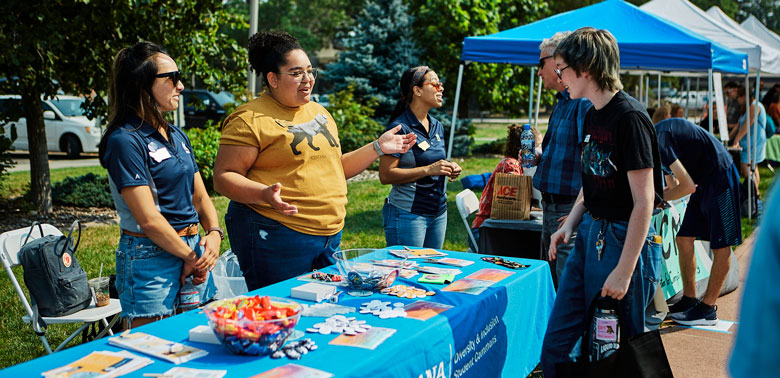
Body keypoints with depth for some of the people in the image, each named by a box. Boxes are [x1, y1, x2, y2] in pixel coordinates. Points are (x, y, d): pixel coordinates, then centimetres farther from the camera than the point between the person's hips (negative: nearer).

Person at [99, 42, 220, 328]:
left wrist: (214, 233, -4)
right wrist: (189, 257, -10)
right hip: (150, 259, -8)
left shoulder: (177, 135, 12)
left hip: (191, 248, 8)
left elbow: (200, 196, 14)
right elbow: (148, 219, -17)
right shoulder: (125, 140, -13)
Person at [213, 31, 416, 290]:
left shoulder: (320, 112, 16)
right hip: (277, 237, -8)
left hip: (330, 237, 8)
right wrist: (264, 194, -29)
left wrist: (378, 148, 13)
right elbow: (223, 177, -12)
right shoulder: (250, 120, -9)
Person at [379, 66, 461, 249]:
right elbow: (385, 175, -19)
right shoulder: (400, 127, -12)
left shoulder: (437, 126, 12)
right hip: (407, 213, -8)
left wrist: (449, 168, 3)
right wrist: (428, 170, -23)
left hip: (439, 212, 8)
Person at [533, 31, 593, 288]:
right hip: (551, 207, 10)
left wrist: (578, 211, -25)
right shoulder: (562, 103, 17)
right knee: (551, 286, 18)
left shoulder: (584, 102, -17)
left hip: (569, 210, -10)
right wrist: (539, 158, 12)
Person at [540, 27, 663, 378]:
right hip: (590, 234, 8)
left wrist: (624, 272, -20)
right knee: (556, 343, 12)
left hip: (624, 240, -8)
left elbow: (643, 202, -19)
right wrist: (569, 224, 7)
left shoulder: (629, 118, -17)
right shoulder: (592, 115, 10)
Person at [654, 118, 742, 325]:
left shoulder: (658, 139, -23)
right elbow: (674, 183, 14)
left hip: (720, 178, -10)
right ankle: (689, 299, 14)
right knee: (684, 239, 6)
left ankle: (708, 309, 2)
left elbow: (688, 186, -24)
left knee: (721, 245, -2)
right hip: (703, 180, 10)